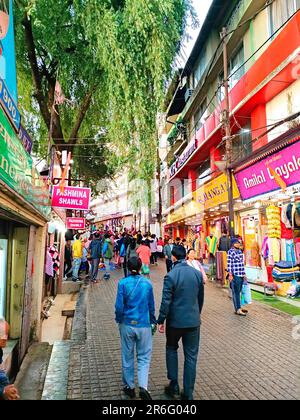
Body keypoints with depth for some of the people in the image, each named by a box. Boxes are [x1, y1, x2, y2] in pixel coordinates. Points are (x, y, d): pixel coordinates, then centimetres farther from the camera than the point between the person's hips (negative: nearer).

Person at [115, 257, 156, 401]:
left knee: (127, 356, 16)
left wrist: (119, 319, 8)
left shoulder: (123, 283, -10)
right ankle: (143, 387, -1)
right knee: (144, 357, 12)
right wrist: (153, 321, 17)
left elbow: (119, 305, -10)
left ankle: (129, 386, 29)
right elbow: (151, 305, 3)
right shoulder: (147, 283, -6)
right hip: (144, 325, 0)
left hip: (127, 325, 0)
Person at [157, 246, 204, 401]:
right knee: (191, 356, 13)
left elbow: (166, 302, -16)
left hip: (175, 320, -3)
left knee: (171, 349, 23)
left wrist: (160, 321, -5)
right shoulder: (198, 273, -3)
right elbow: (201, 297, 8)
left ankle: (174, 385, 26)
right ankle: (188, 393, 22)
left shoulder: (170, 276, -17)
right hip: (193, 321, 3)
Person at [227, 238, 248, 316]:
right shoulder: (230, 252, -10)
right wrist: (230, 275, -16)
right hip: (235, 275, -8)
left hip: (241, 275, 8)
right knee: (236, 292, -4)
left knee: (239, 292, 15)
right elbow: (229, 264, -13)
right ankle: (238, 309, -1)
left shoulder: (240, 251, 15)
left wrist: (244, 273, 21)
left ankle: (238, 307, 23)